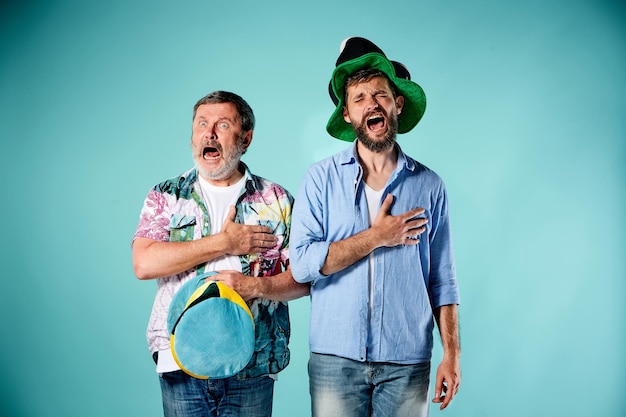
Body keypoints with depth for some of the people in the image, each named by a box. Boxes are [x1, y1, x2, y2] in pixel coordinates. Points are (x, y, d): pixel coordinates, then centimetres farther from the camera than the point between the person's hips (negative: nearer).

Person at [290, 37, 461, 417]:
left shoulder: (429, 185, 4)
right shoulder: (321, 179, 0)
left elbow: (442, 281, 6)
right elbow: (301, 263, -10)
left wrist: (452, 354, 0)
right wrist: (376, 237, -9)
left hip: (407, 363, 1)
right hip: (336, 359, -1)